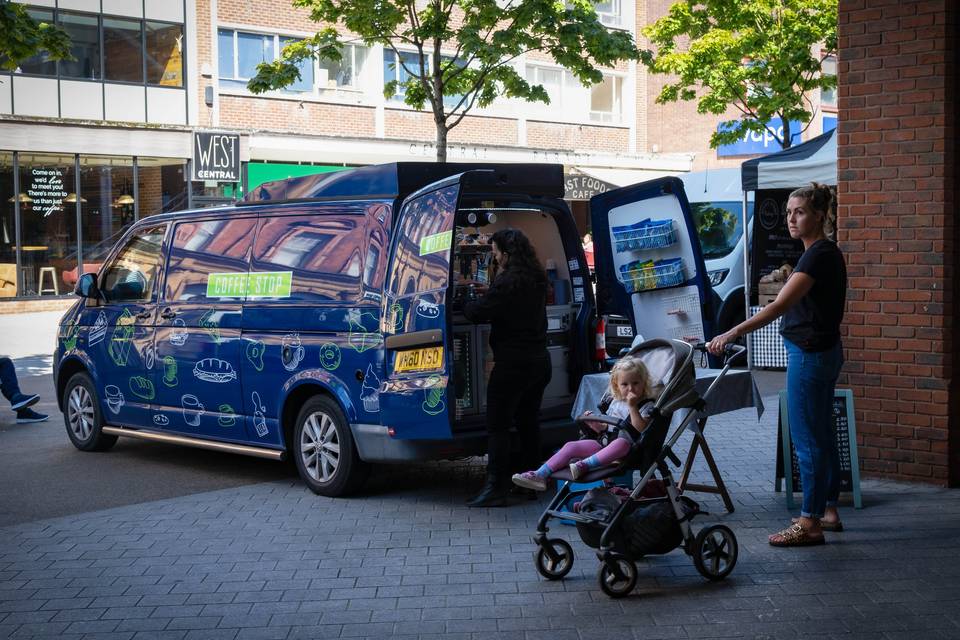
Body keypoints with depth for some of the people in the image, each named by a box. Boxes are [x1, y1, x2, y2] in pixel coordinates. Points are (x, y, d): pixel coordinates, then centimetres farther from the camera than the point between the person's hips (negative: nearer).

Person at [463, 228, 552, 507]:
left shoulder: (507, 283, -17)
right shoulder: (537, 280, 10)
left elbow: (478, 312, -17)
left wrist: (464, 304, 3)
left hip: (513, 362, -9)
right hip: (539, 360, 9)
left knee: (497, 426, -4)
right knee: (528, 421, 17)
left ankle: (496, 488, -6)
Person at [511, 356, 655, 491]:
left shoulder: (646, 405, 0)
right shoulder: (615, 403, 19)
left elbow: (641, 428, -18)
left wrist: (632, 406, -23)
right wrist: (593, 423, 7)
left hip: (624, 448, -6)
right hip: (602, 443, 6)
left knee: (621, 442, -42)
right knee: (571, 446, -11)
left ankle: (584, 465, -51)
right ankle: (541, 475, -19)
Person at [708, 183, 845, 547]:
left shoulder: (819, 255, -19)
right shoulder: (825, 253, 12)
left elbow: (780, 306, -28)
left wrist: (732, 334, -32)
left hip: (810, 354, -11)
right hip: (825, 350, 11)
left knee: (807, 439, -4)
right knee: (822, 435, 16)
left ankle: (809, 524, 1)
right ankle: (829, 512, 25)